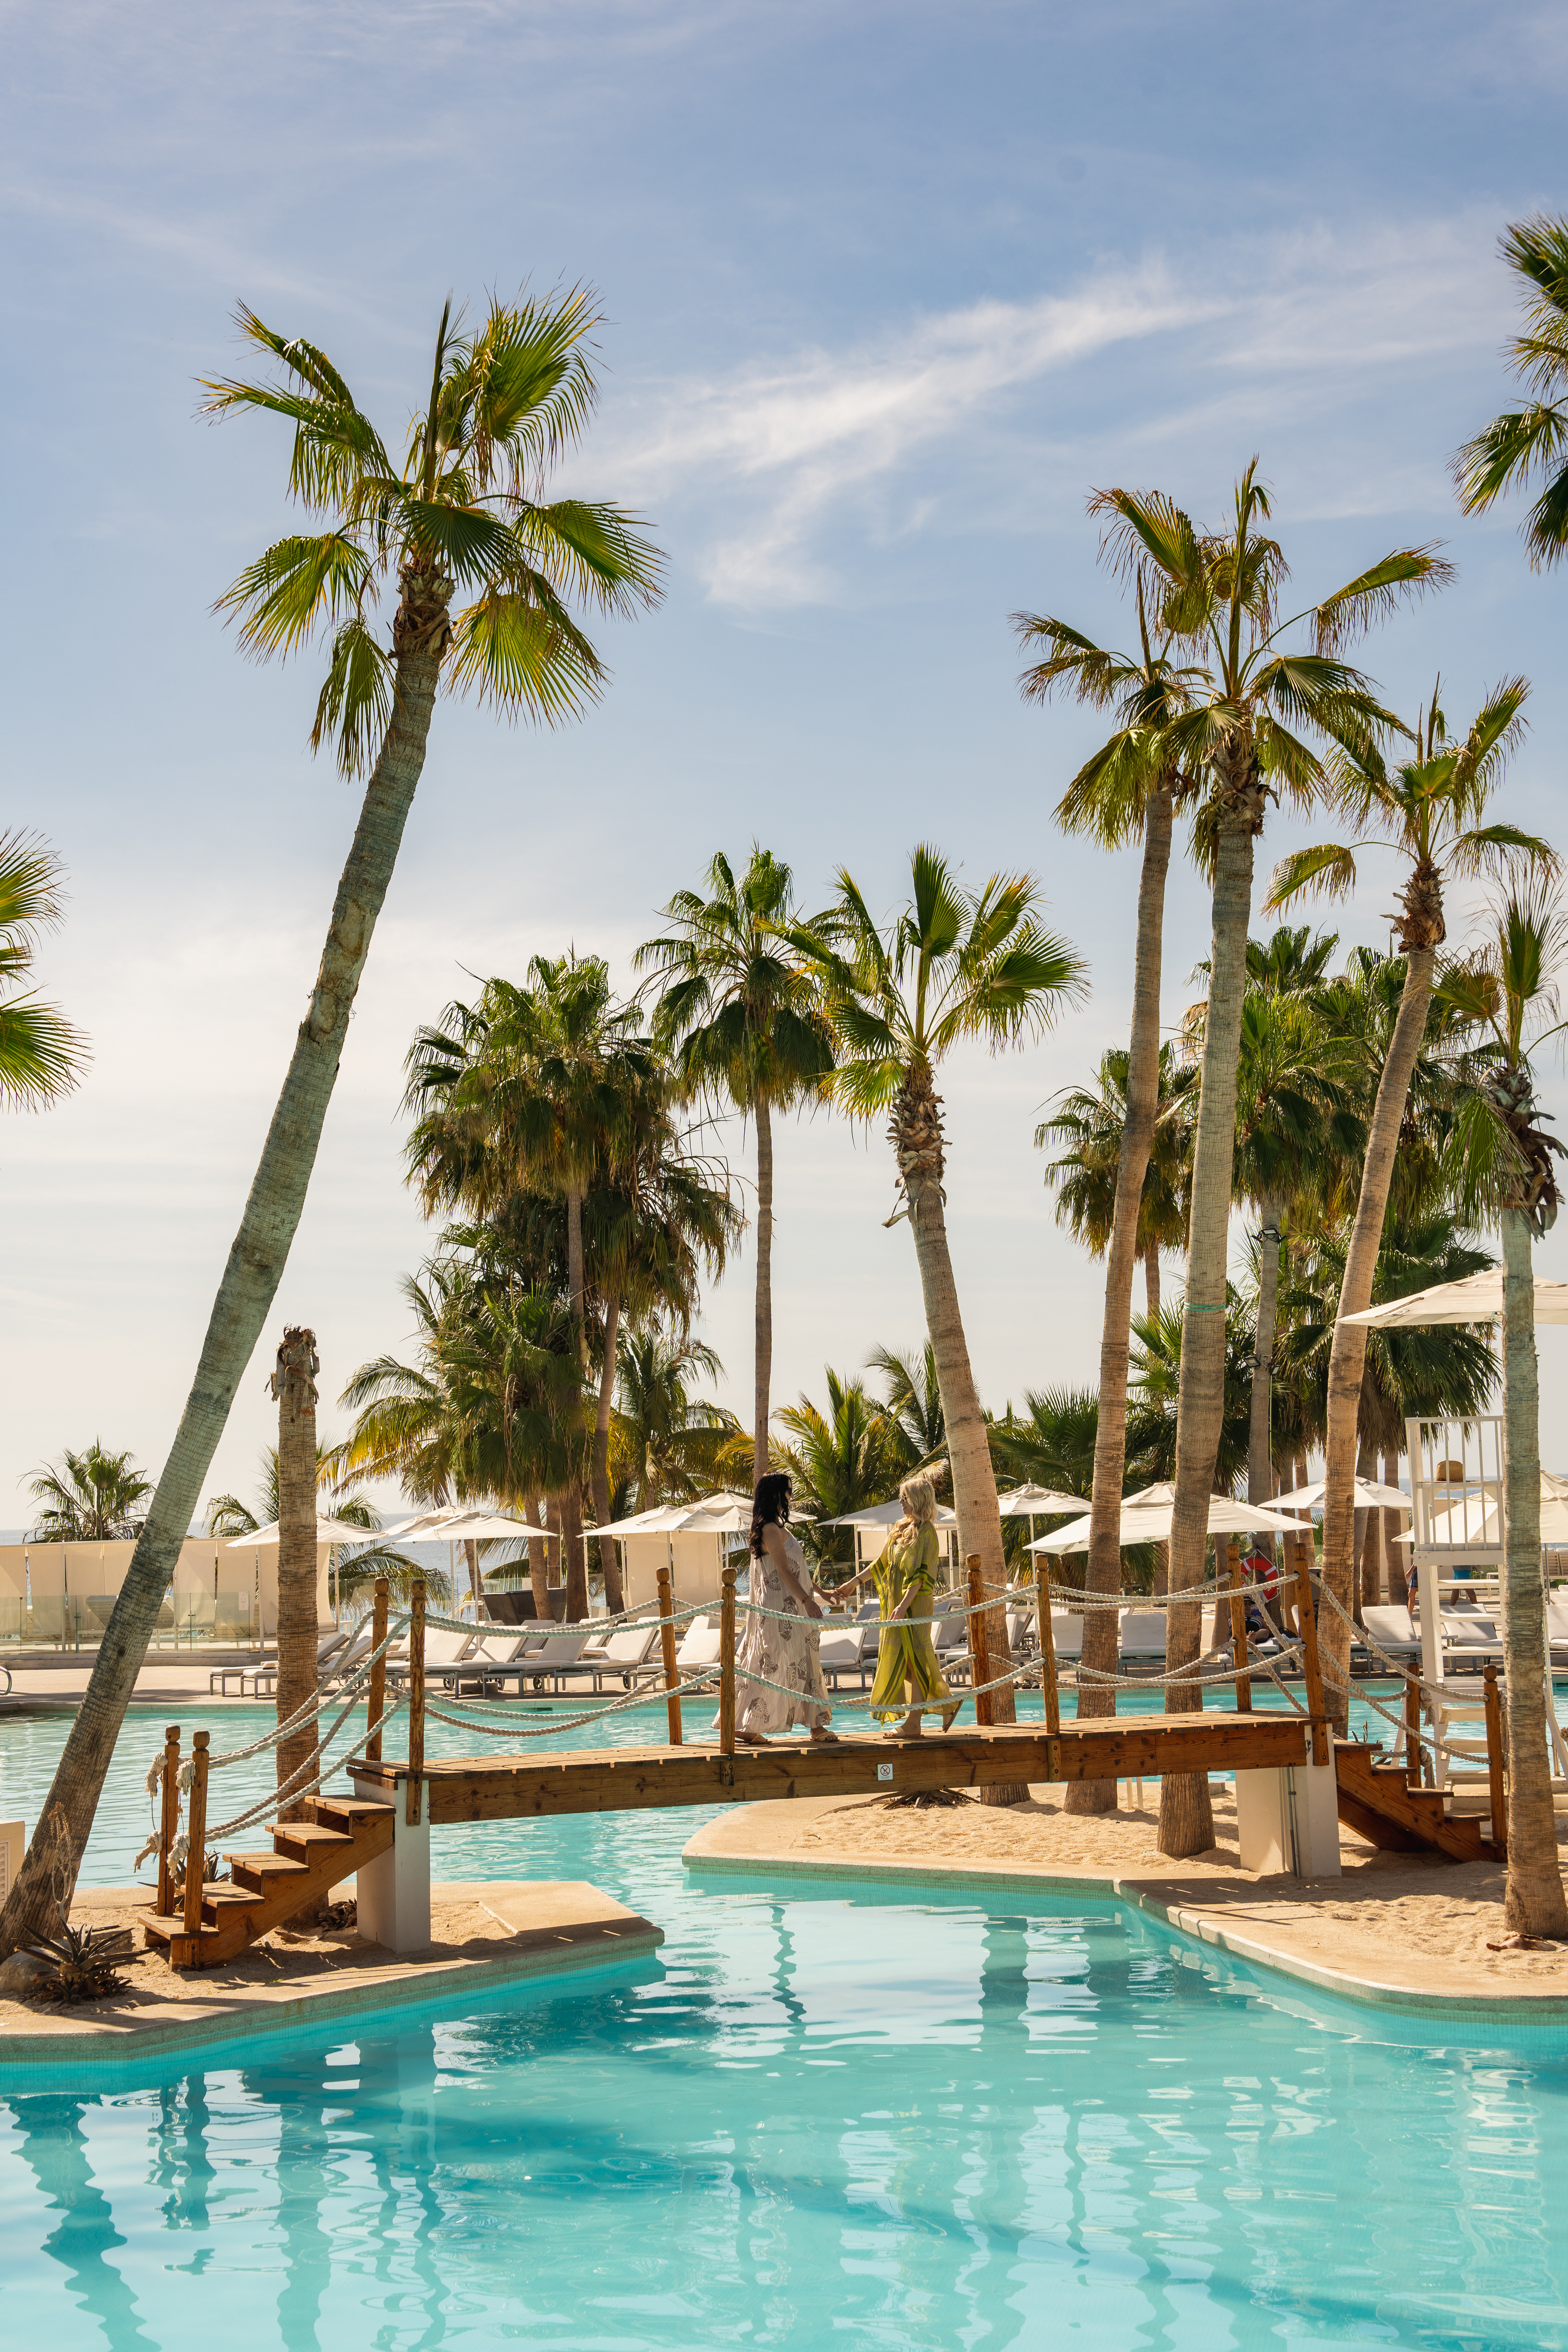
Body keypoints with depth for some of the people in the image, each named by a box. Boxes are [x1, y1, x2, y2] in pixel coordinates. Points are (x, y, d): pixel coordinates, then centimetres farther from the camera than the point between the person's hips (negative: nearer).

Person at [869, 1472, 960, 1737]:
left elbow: (921, 1574, -18)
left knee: (914, 1660, -6)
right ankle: (947, 1702, 16)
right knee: (903, 1662, 9)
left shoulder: (926, 1533, -11)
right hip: (897, 1602, 9)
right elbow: (883, 1564, 21)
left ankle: (913, 1725, -2)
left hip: (914, 1604, -9)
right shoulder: (904, 1528, 15)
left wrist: (903, 1606, -26)